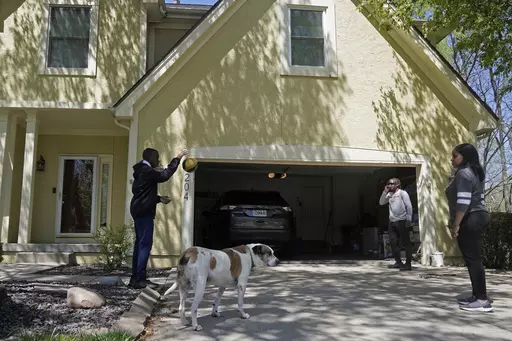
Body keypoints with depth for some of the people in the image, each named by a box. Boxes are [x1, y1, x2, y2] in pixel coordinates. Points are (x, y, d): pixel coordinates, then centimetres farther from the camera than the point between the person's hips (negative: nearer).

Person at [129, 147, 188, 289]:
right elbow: (164, 176, -22)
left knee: (140, 244, 11)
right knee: (145, 244, -10)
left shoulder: (142, 171, 20)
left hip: (139, 211, 11)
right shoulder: (147, 171, -13)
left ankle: (135, 278, 15)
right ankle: (140, 279, -10)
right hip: (144, 212, -11)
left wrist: (159, 199, 14)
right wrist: (177, 159, -16)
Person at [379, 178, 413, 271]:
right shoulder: (389, 194, 16)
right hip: (392, 222, 7)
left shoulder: (402, 193, -3)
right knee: (393, 242, 7)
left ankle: (408, 264, -1)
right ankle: (398, 262, 17)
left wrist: (409, 219, -13)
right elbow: (381, 202, 11)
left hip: (402, 221, -7)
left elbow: (409, 206, -7)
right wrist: (385, 192, 3)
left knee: (406, 243, -3)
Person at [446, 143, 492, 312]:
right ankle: (477, 296, 17)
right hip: (477, 217, 11)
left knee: (472, 259, -9)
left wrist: (456, 224, -20)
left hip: (470, 220, -11)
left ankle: (482, 300, -8)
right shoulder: (473, 173, 20)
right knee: (473, 258, 12)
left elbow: (463, 202, -21)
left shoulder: (463, 173, -12)